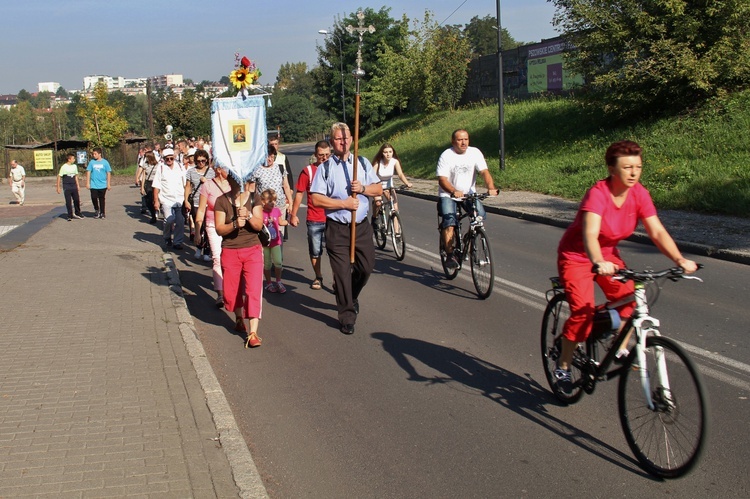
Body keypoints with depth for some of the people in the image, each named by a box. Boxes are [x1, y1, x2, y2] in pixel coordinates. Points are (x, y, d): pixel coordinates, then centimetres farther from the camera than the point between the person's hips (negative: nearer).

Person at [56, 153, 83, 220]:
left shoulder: (75, 166, 7)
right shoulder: (64, 167, -9)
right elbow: (59, 177, -6)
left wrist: (77, 185, 16)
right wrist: (58, 187, -7)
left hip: (74, 186, 5)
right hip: (67, 187, -5)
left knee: (77, 200, 6)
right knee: (68, 202, -1)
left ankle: (77, 214, 21)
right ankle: (70, 216, 6)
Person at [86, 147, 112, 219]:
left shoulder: (105, 162, -2)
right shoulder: (92, 162, 1)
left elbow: (108, 173, 1)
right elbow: (88, 172, 3)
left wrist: (108, 184, -2)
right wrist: (88, 183, -2)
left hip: (103, 185, -1)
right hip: (93, 185, 1)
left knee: (102, 199, 6)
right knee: (94, 198, -4)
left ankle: (102, 213, 19)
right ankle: (97, 211, 20)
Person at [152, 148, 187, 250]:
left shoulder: (180, 167, 8)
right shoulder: (160, 168, 1)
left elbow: (185, 183, 9)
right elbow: (156, 186, -1)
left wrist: (186, 198, 2)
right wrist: (156, 201, -7)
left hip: (180, 199, 2)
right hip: (166, 199, -2)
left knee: (180, 221, -2)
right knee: (169, 220, -14)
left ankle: (177, 242, 10)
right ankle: (167, 237, 13)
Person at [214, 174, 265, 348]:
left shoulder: (254, 199, 1)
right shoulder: (221, 201, -1)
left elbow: (259, 225, -5)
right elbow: (219, 229, -8)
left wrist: (248, 215, -24)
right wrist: (235, 224, -25)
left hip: (252, 250, 0)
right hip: (230, 252, 1)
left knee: (254, 290, -10)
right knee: (232, 290, 10)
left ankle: (253, 332, -12)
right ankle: (239, 318, 39)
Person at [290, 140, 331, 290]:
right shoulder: (308, 171, -4)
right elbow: (299, 194, 1)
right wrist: (293, 214, 0)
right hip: (314, 220, -1)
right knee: (315, 252, 11)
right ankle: (318, 277, 28)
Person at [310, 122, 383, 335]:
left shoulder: (362, 163, 8)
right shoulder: (325, 168, -2)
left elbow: (379, 189, 9)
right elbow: (316, 199, -8)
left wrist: (363, 188, -11)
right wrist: (344, 203, -14)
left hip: (362, 226, 3)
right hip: (337, 229, -3)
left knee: (366, 266, 9)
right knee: (342, 272, -1)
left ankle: (351, 296, 40)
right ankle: (347, 316, 12)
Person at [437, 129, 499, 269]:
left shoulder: (475, 153, -3)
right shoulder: (446, 156, -12)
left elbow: (484, 172, -13)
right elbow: (442, 179, -22)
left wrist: (491, 188, -33)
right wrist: (454, 192, -41)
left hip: (469, 193, 3)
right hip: (448, 195, -3)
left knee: (480, 215, -19)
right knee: (449, 221, -24)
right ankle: (450, 255, -17)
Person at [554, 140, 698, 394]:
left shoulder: (639, 194, -13)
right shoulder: (598, 194, -30)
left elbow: (657, 231, -17)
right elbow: (590, 234, -43)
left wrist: (680, 260, -32)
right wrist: (599, 263, -61)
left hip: (608, 256, 6)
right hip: (576, 256, -6)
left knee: (628, 298, -15)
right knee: (582, 312, -17)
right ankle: (563, 367, 1)